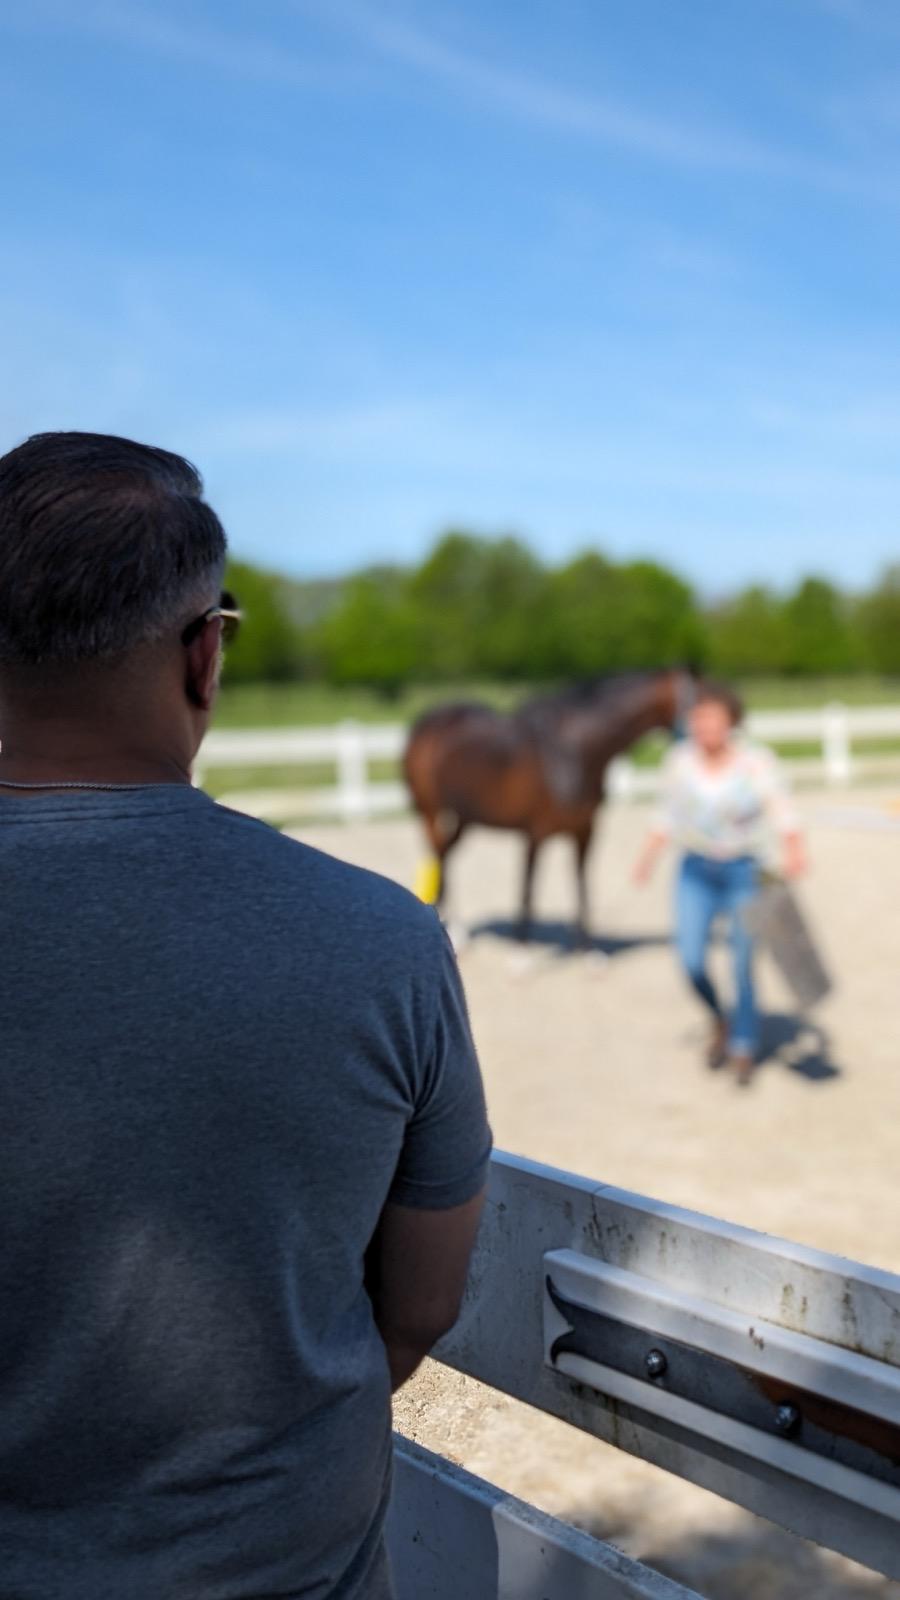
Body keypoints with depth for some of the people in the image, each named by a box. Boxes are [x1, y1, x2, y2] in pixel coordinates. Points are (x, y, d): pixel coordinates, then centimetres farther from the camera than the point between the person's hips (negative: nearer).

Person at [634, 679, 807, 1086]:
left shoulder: (756, 762, -14)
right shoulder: (680, 758, -3)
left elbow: (783, 814, -17)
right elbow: (669, 815, 6)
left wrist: (794, 851, -36)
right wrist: (648, 855, -7)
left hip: (744, 871, -2)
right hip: (696, 869, 3)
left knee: (744, 965, 1)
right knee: (691, 961, -8)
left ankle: (743, 1052, 22)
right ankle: (720, 1021, 23)